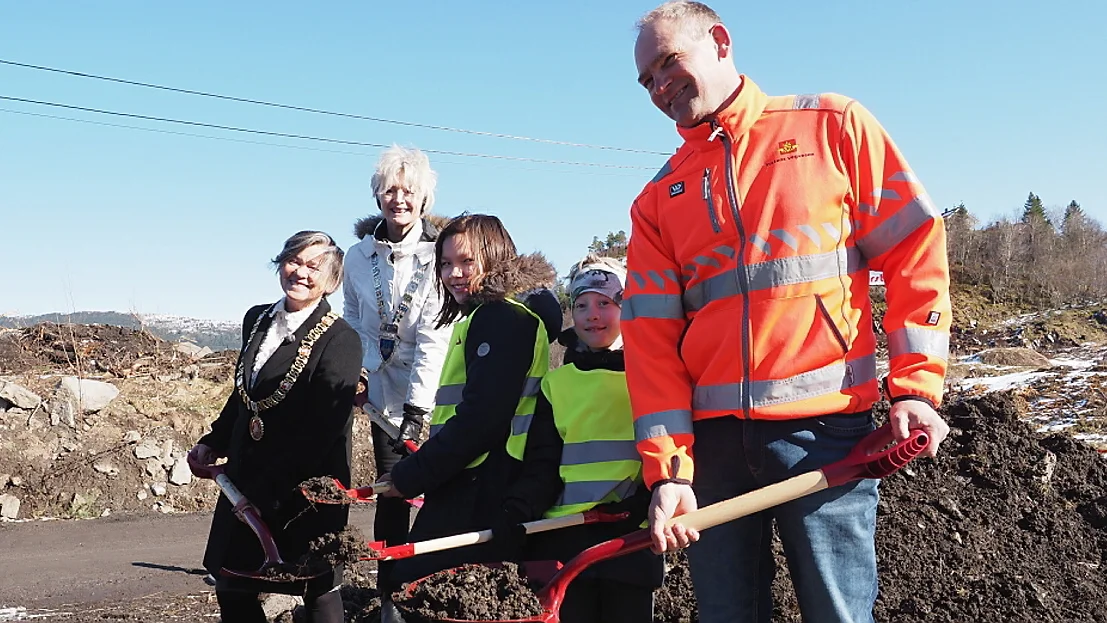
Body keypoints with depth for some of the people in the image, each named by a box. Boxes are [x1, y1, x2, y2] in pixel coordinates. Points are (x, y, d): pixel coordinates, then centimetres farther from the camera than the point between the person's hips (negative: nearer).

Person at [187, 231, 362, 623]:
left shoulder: (341, 341, -15)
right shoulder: (257, 320, 7)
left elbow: (321, 433, -20)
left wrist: (266, 490, -21)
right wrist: (213, 443, 8)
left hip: (304, 492, -6)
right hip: (246, 481, 7)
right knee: (232, 590, 14)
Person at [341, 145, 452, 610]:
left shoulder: (439, 253, -11)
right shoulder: (358, 256, 3)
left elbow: (434, 338, -17)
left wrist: (417, 406, -21)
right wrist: (362, 367, -1)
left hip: (437, 393, -3)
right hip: (385, 392, 3)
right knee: (391, 491, 5)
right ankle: (389, 595, 16)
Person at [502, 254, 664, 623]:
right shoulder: (558, 382, 11)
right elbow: (542, 464, 8)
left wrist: (639, 505, -16)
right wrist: (518, 512, -8)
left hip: (630, 535, -2)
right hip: (568, 534, 3)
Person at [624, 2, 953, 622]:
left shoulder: (833, 126, 6)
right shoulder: (659, 199, 13)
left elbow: (917, 248, 3)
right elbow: (651, 334, 5)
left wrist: (916, 386, -6)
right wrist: (668, 466, -5)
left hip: (823, 427, -3)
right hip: (711, 435, 3)